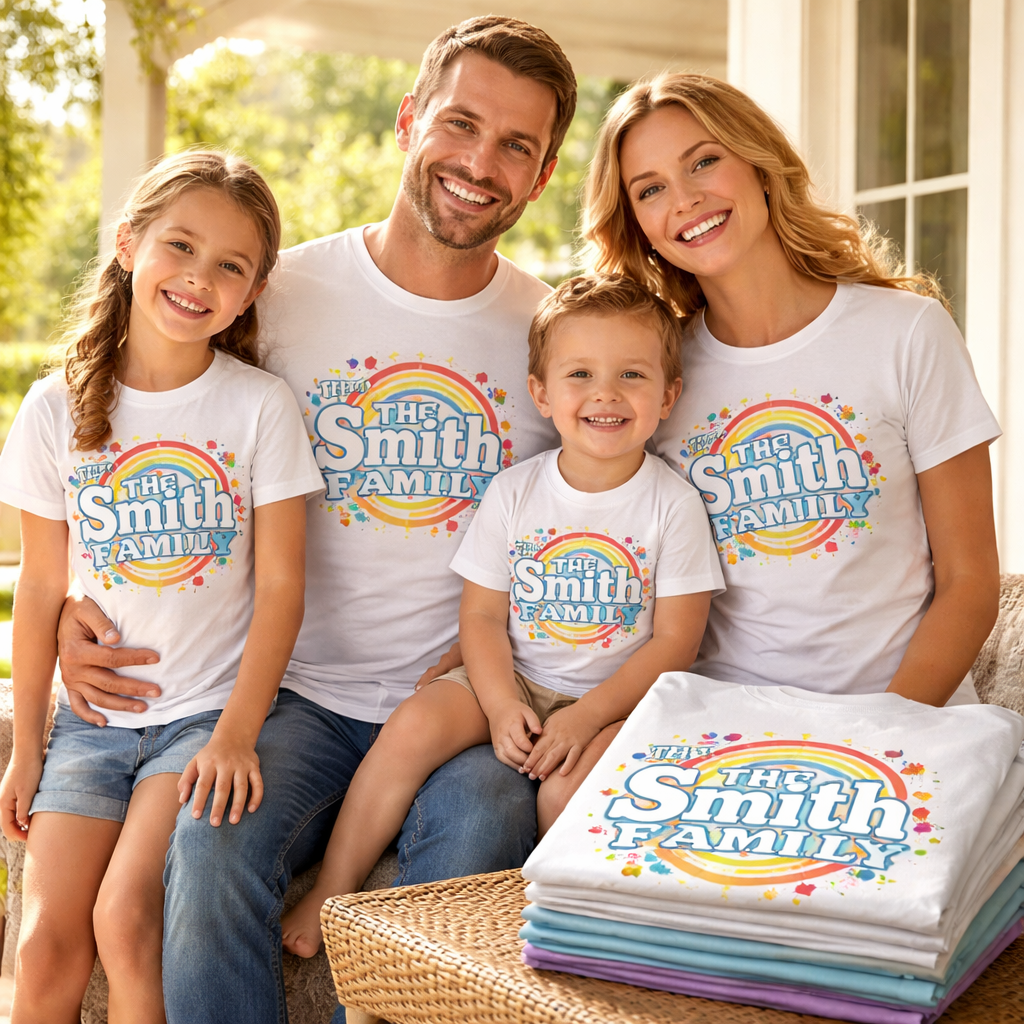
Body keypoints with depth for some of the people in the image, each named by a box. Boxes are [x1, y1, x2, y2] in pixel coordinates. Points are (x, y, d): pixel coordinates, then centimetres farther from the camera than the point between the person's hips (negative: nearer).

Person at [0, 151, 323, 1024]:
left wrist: (236, 735, -15)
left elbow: (281, 588, -7)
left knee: (126, 918, -17)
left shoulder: (261, 406, -6)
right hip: (92, 714, 3)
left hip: (212, 710, -2)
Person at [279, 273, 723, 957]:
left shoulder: (673, 504, -6)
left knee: (570, 787, -31)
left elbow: (676, 642, -9)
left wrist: (586, 716, -19)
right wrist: (501, 705, -17)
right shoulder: (513, 493, 1)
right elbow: (482, 616, 1)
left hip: (620, 696, -3)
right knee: (413, 726, -21)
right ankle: (329, 898, -9)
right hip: (515, 682, 3)